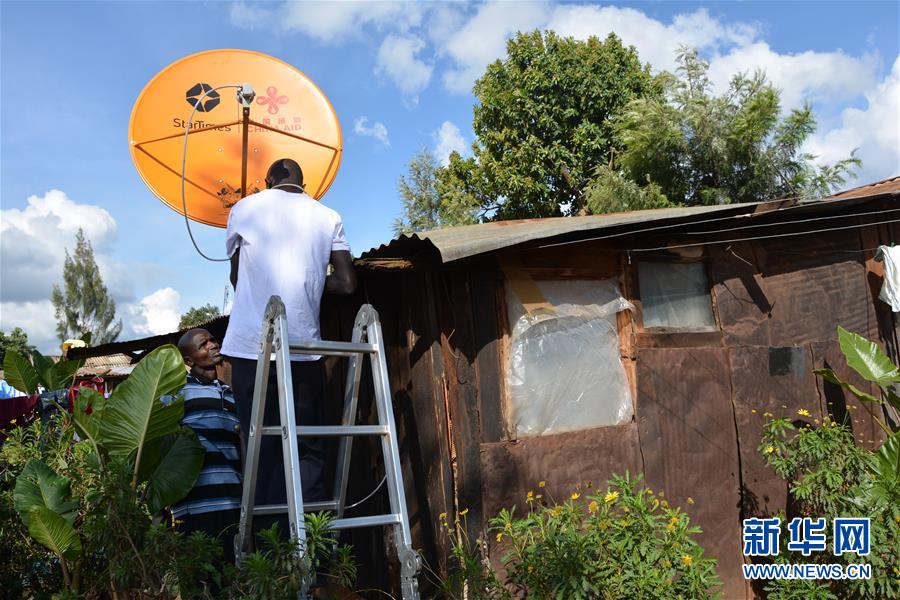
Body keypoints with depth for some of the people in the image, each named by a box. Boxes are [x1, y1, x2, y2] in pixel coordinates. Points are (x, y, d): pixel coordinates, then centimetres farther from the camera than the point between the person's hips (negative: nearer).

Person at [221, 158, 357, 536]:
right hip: (304, 347, 0)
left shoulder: (245, 208, 10)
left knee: (261, 448, 5)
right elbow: (346, 284, 5)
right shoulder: (327, 217, 10)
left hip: (251, 345, 0)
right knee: (308, 448, 7)